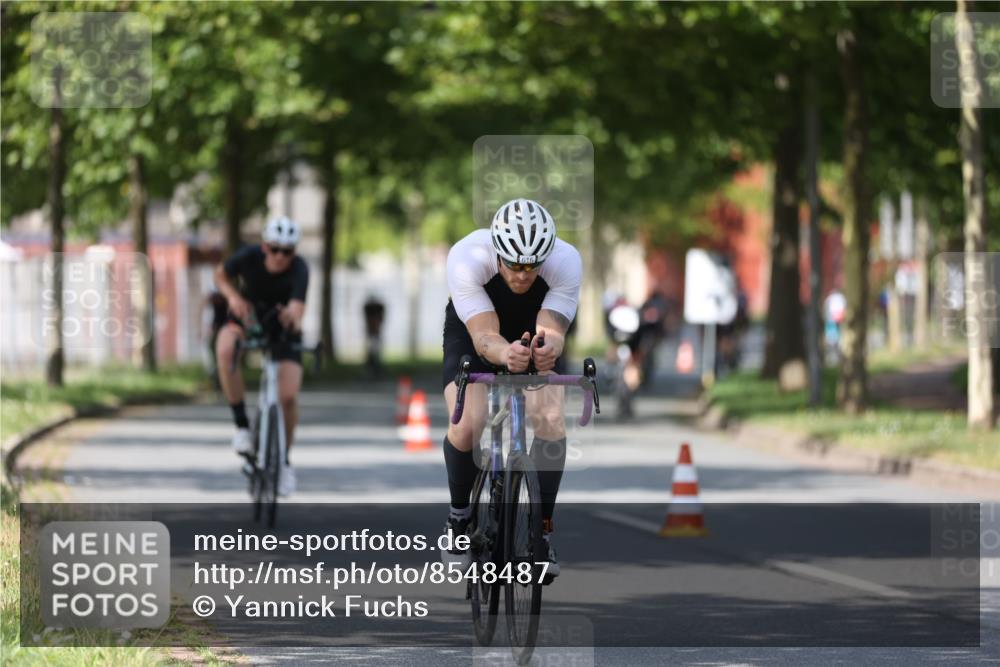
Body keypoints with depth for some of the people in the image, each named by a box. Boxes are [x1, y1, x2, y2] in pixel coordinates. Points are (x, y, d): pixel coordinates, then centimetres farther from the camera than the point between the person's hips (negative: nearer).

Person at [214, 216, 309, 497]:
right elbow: (221, 274, -4)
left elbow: (298, 306, -43)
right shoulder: (249, 256, -24)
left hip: (282, 329, -1)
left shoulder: (299, 269, -29)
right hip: (247, 318, 1)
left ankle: (284, 460, 11)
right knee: (225, 349, -36)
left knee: (288, 396, -16)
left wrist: (293, 316, -67)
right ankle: (241, 424, -21)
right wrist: (232, 296, -25)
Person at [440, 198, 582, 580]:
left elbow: (553, 331, -40)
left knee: (551, 420, -25)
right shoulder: (466, 258, -38)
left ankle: (541, 530, -8)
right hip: (473, 333, -1)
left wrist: (547, 350, -64)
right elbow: (484, 337, -43)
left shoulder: (566, 261, -34)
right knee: (466, 426, -24)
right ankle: (459, 516, 4)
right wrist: (506, 354, -67)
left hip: (536, 336, 1)